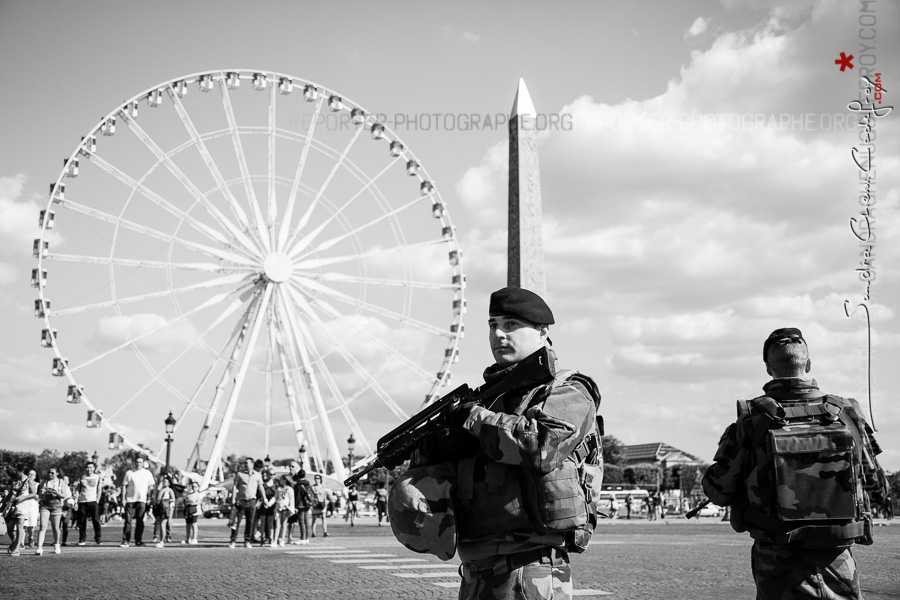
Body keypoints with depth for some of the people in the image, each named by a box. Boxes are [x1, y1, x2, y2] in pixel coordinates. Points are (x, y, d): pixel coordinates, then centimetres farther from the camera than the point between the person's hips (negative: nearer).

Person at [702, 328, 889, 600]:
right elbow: (877, 489, 7)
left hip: (779, 566, -1)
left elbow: (718, 491, -4)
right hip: (837, 565, 1)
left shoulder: (751, 420, -9)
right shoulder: (847, 414, -4)